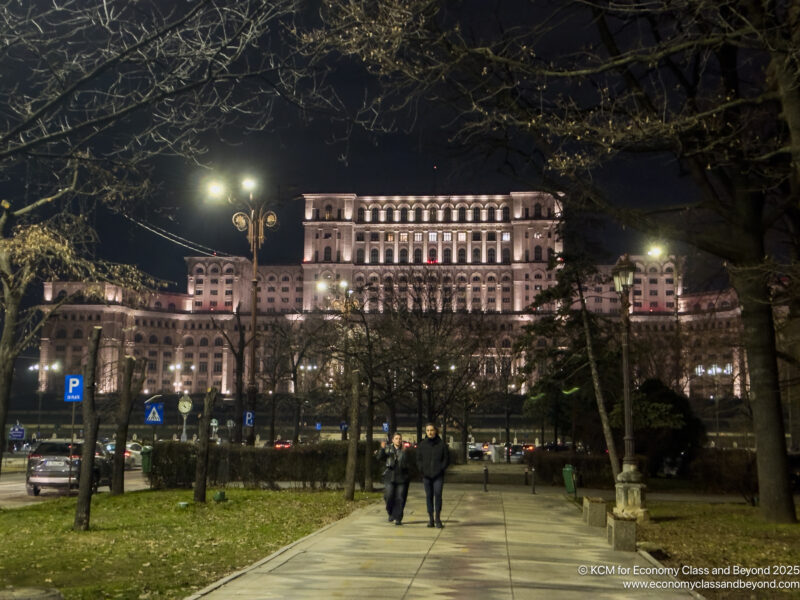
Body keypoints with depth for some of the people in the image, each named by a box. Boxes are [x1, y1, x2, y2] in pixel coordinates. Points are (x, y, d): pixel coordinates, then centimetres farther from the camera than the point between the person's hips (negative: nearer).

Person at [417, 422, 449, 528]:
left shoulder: (441, 444, 1)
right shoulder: (422, 445, 8)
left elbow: (446, 459, 5)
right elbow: (418, 459, 12)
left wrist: (441, 469, -7)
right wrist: (422, 470, -3)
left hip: (438, 475, -2)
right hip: (426, 475, 2)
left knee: (438, 495, -13)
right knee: (429, 496, 5)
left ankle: (438, 519, -7)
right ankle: (430, 519, 11)